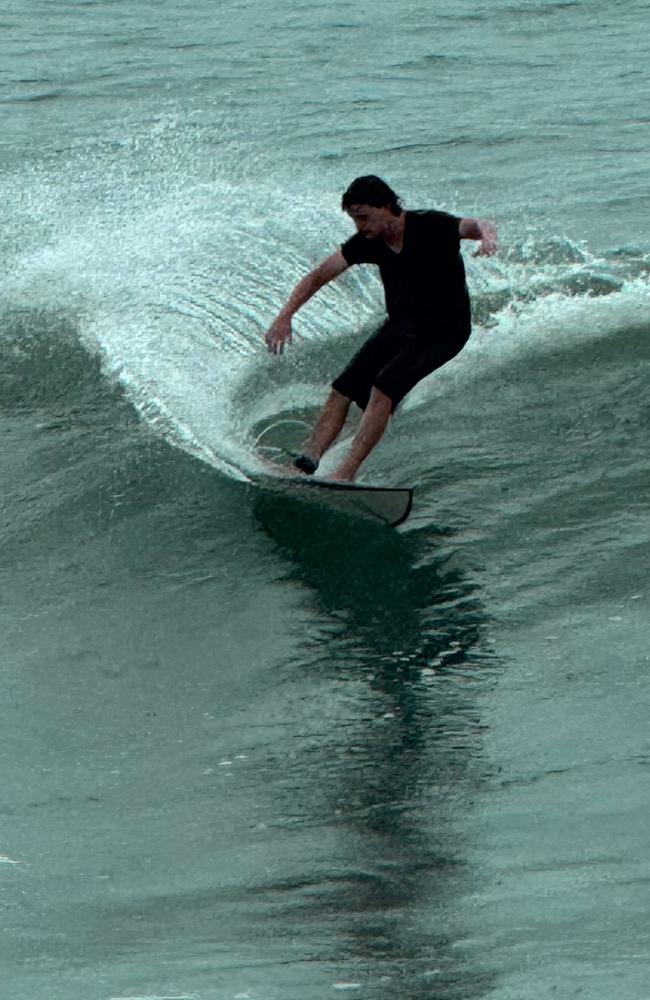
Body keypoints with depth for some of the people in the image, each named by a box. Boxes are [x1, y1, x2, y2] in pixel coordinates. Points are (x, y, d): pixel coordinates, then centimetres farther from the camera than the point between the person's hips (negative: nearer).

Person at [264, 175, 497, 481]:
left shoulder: (430, 226, -20)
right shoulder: (368, 242, -5)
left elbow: (475, 226, -35)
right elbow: (318, 276, -2)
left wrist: (486, 234, -60)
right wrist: (284, 316, -13)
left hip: (444, 329, -6)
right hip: (400, 324, 7)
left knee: (384, 388, -24)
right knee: (342, 390, -6)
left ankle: (346, 473, -25)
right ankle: (305, 465, -8)